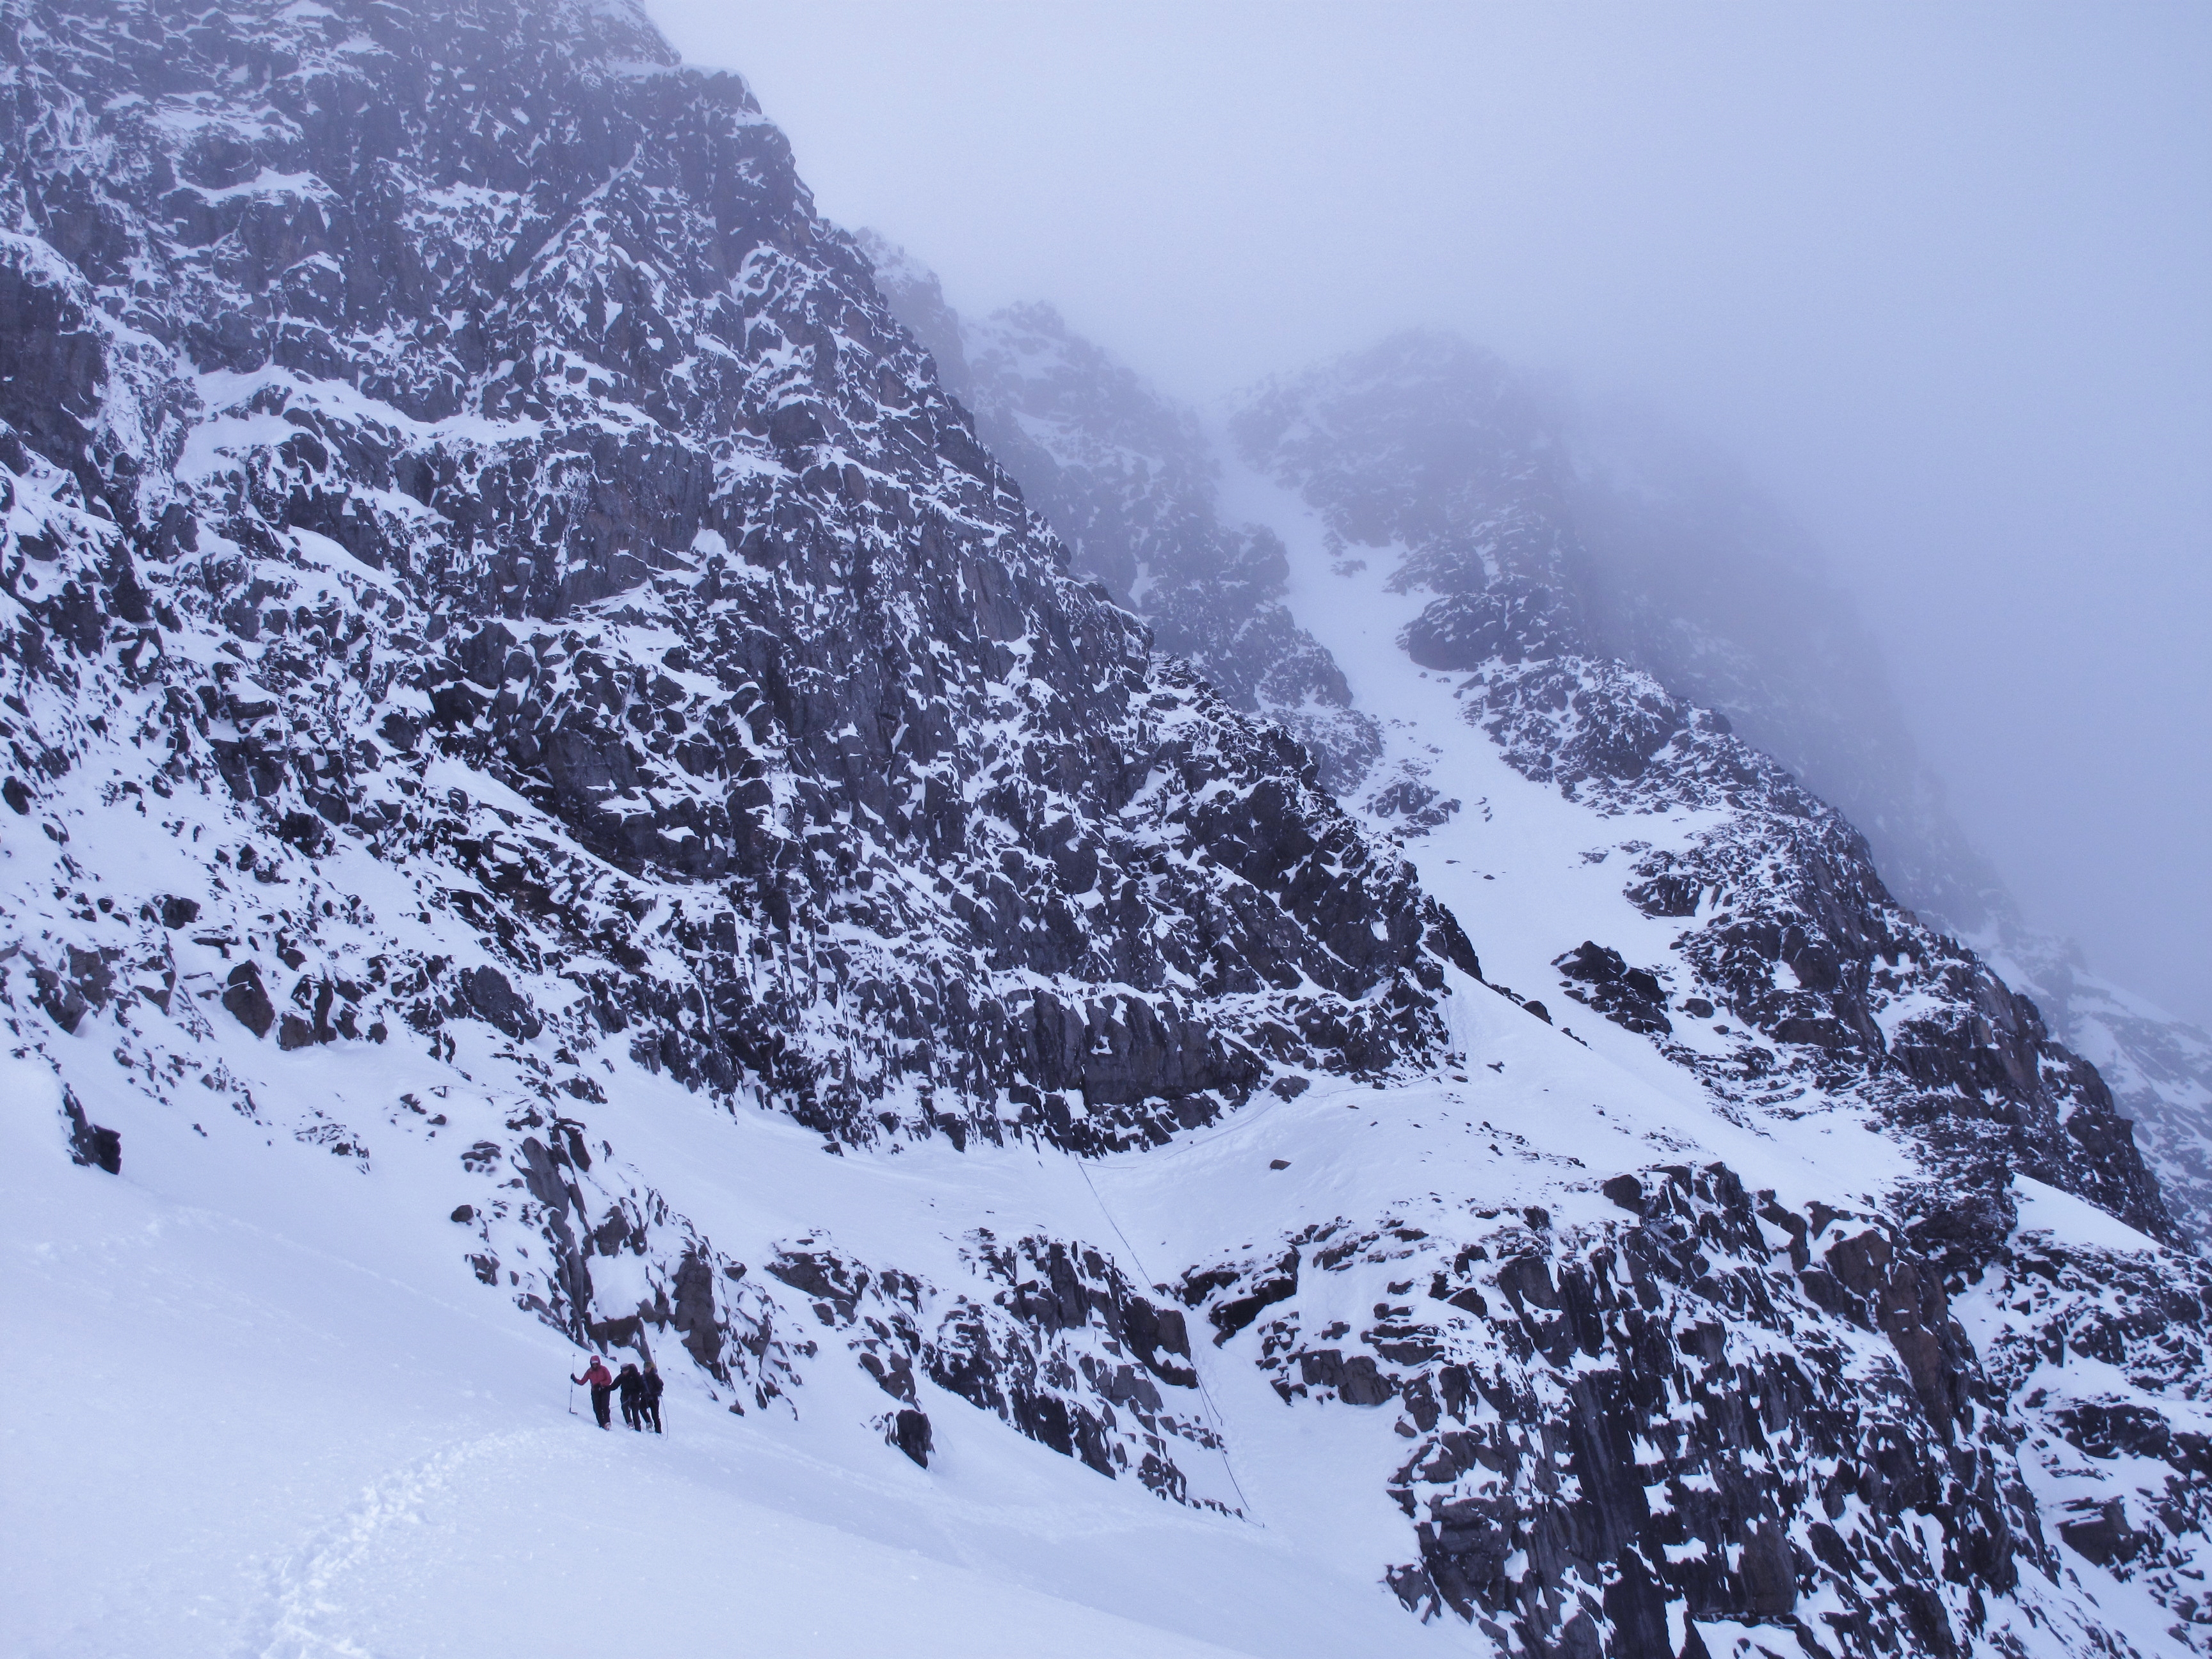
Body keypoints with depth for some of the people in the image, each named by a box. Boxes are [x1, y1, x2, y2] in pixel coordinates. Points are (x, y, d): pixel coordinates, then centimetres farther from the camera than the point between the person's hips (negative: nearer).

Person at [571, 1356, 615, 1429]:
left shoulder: (603, 1369, -4)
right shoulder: (590, 1371, 4)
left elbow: (609, 1380, -6)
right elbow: (582, 1382, 5)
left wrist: (601, 1384, -18)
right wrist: (575, 1379, -8)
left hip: (605, 1390, -3)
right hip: (595, 1392, 3)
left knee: (605, 1407, -17)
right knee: (597, 1408, -5)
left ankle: (607, 1422, -13)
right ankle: (602, 1423, 2)